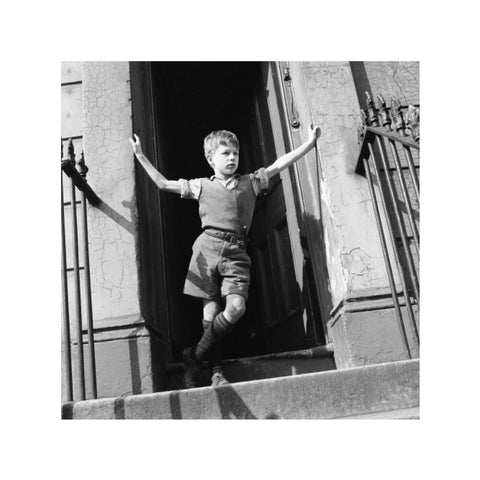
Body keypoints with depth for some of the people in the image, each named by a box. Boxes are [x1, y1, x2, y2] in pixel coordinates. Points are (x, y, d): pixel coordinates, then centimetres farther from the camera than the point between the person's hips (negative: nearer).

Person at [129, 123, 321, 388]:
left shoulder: (251, 182, 20)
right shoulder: (201, 186, 16)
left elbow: (279, 165, 17)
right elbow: (163, 183, 18)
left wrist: (309, 144, 12)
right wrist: (141, 157, 17)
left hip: (235, 252, 1)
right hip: (208, 247, -1)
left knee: (236, 307, -17)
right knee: (211, 310, -5)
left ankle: (194, 356, 1)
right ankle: (216, 371, 7)